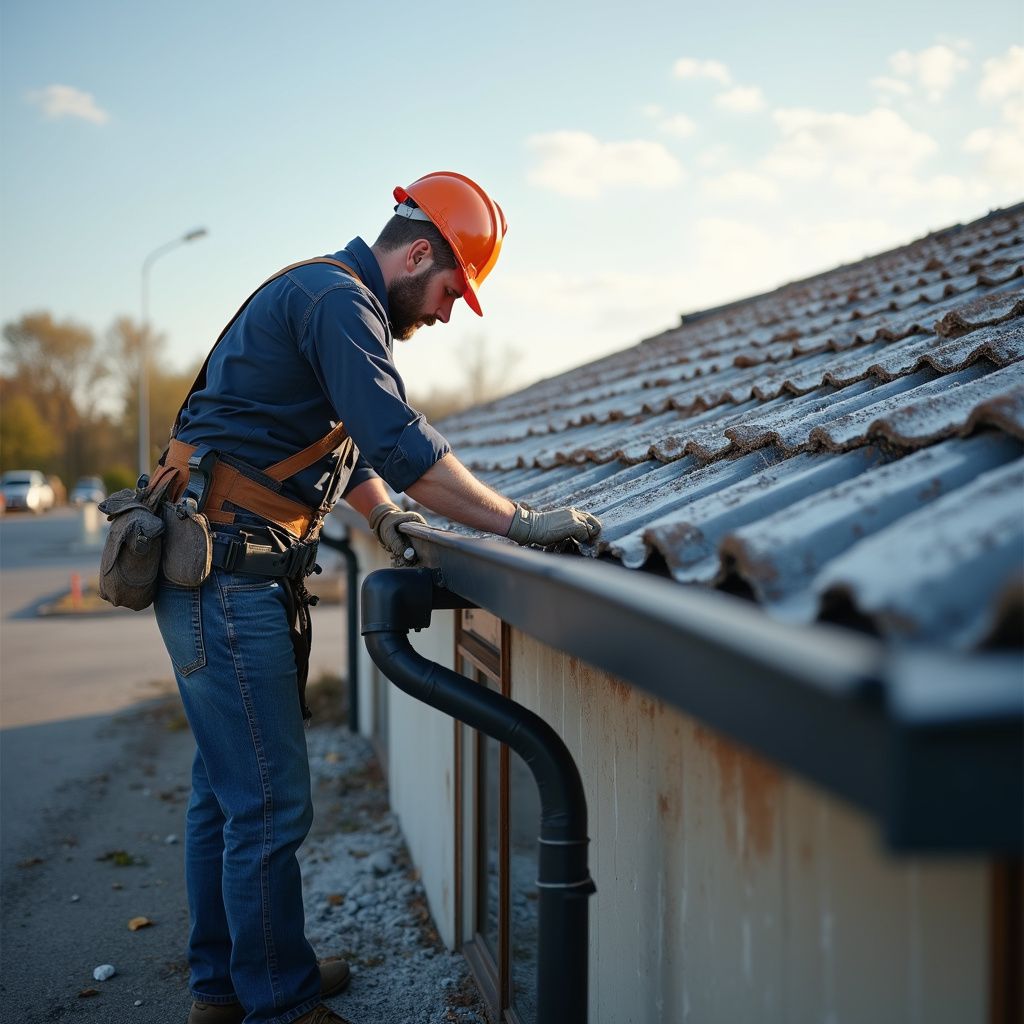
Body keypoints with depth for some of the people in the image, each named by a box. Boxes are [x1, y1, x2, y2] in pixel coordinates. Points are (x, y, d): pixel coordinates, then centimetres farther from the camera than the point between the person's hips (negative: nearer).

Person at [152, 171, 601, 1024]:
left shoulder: (328, 298, 20)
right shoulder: (337, 298, -14)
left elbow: (349, 434, 27)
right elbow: (398, 439, -25)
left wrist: (381, 513, 11)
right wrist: (519, 522, -23)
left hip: (228, 574, 11)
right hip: (228, 574, -11)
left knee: (226, 787, 17)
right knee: (270, 801, -4)